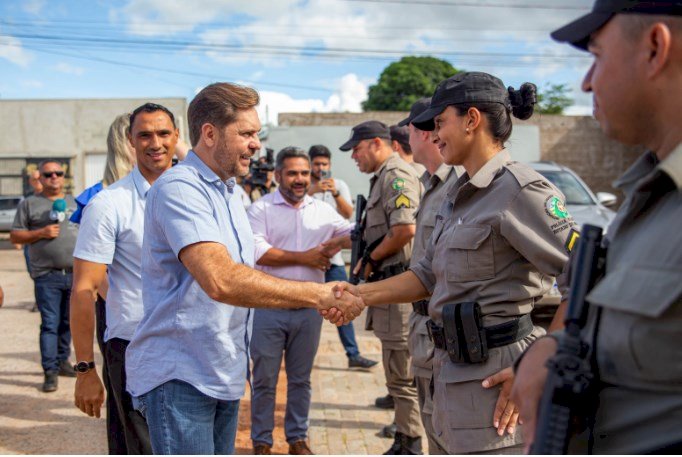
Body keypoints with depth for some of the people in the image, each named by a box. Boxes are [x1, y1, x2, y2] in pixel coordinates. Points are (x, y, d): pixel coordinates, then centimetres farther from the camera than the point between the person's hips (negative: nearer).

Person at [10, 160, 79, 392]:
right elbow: (14, 236, 3)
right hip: (47, 276, -3)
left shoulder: (76, 202, 16)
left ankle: (62, 360, 24)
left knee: (68, 322, 10)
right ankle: (50, 371, -2)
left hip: (76, 274, 4)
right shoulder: (29, 204, 5)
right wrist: (41, 233, -12)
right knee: (50, 324, -5)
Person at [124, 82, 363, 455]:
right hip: (179, 377, -9)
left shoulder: (228, 193, 14)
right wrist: (318, 294, -28)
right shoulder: (179, 188, -18)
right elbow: (221, 280, -32)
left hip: (224, 375, 9)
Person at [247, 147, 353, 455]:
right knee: (264, 380, 7)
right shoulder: (261, 209, -4)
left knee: (301, 379, 15)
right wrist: (303, 258, -14)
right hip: (268, 309, -3)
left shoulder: (323, 211, 10)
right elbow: (256, 252, -16)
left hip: (309, 308, 4)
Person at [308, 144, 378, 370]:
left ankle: (353, 354, 5)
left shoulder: (339, 185, 7)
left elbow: (348, 214, -6)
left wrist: (335, 193, -22)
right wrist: (312, 191, -29)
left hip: (332, 255, 2)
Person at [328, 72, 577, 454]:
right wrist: (361, 294, 8)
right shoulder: (459, 196, 13)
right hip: (457, 372, 9)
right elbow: (430, 275, 18)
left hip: (496, 379, -9)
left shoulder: (519, 189, -16)